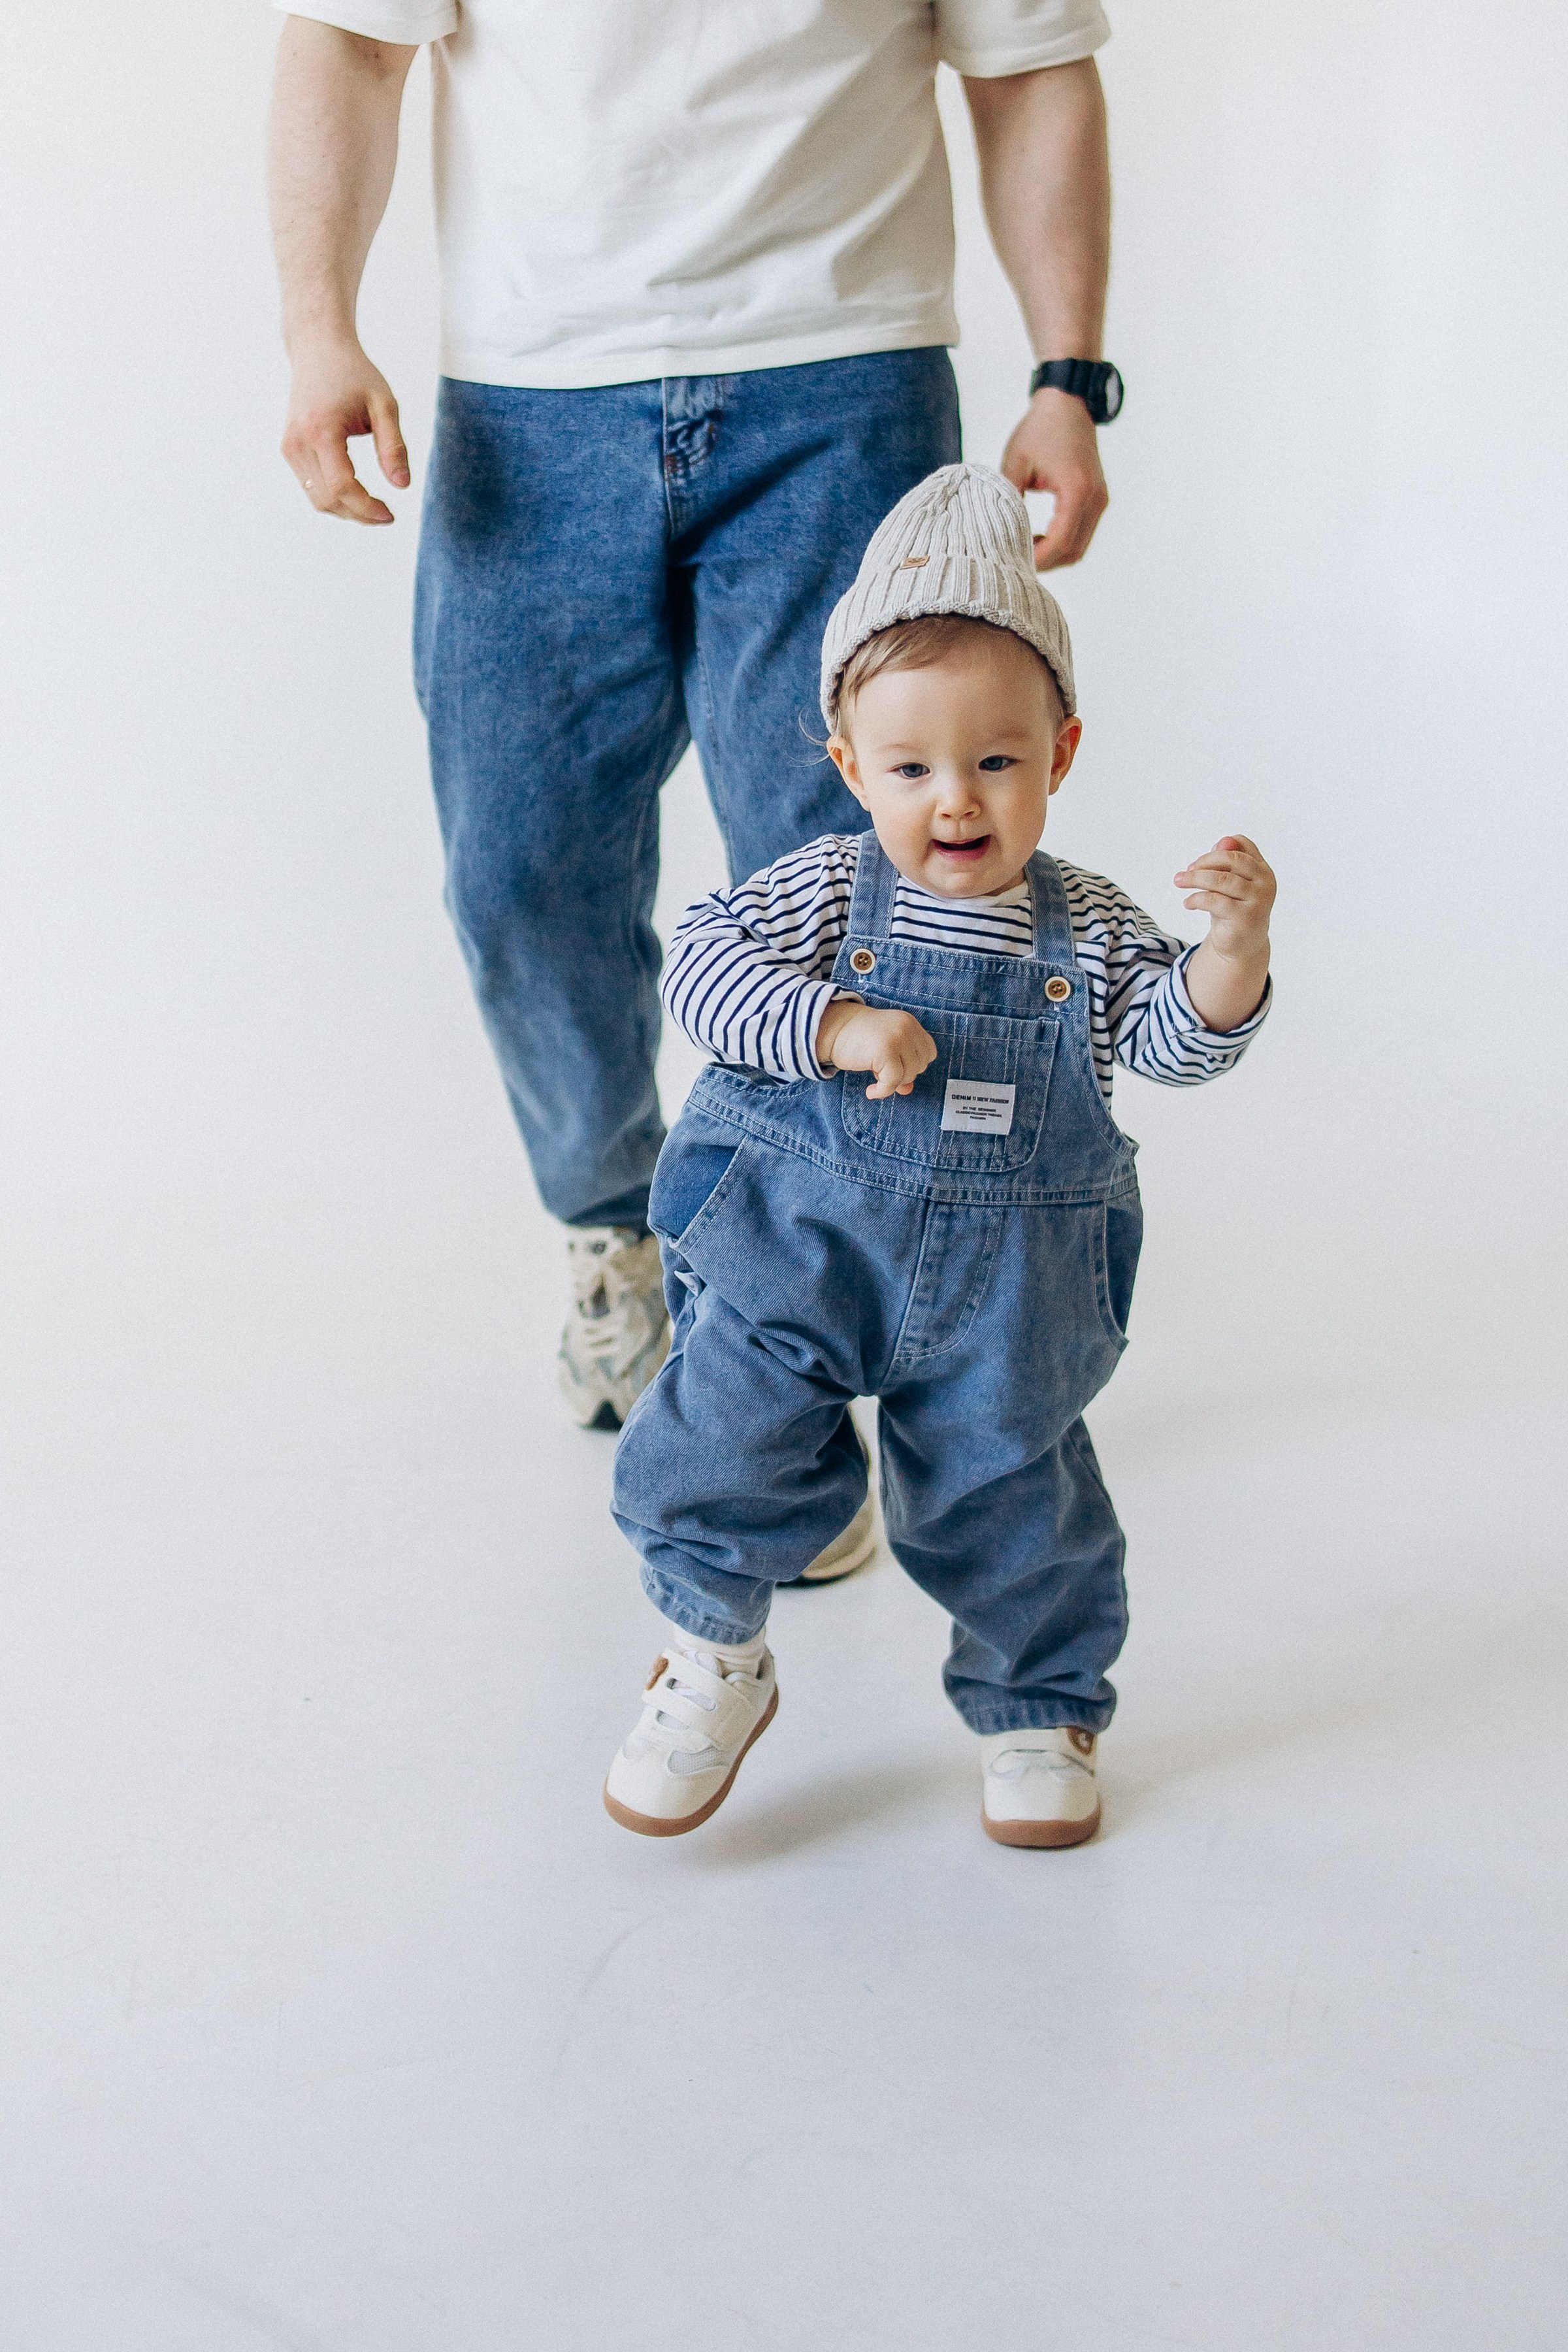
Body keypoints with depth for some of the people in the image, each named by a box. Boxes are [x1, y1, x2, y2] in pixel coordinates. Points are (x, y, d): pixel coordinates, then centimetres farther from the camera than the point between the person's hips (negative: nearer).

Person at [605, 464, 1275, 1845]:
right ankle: (715, 1665, 16)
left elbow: (1179, 1038, -3)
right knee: (725, 1439, -10)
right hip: (801, 1247, -1)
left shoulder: (1087, 929, 1)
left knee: (1010, 1500, 11)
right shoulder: (825, 893, -6)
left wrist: (1235, 945, -22)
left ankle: (1039, 1710, 36)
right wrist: (835, 1028, -27)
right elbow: (701, 965, -14)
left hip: (1003, 1294, 2)